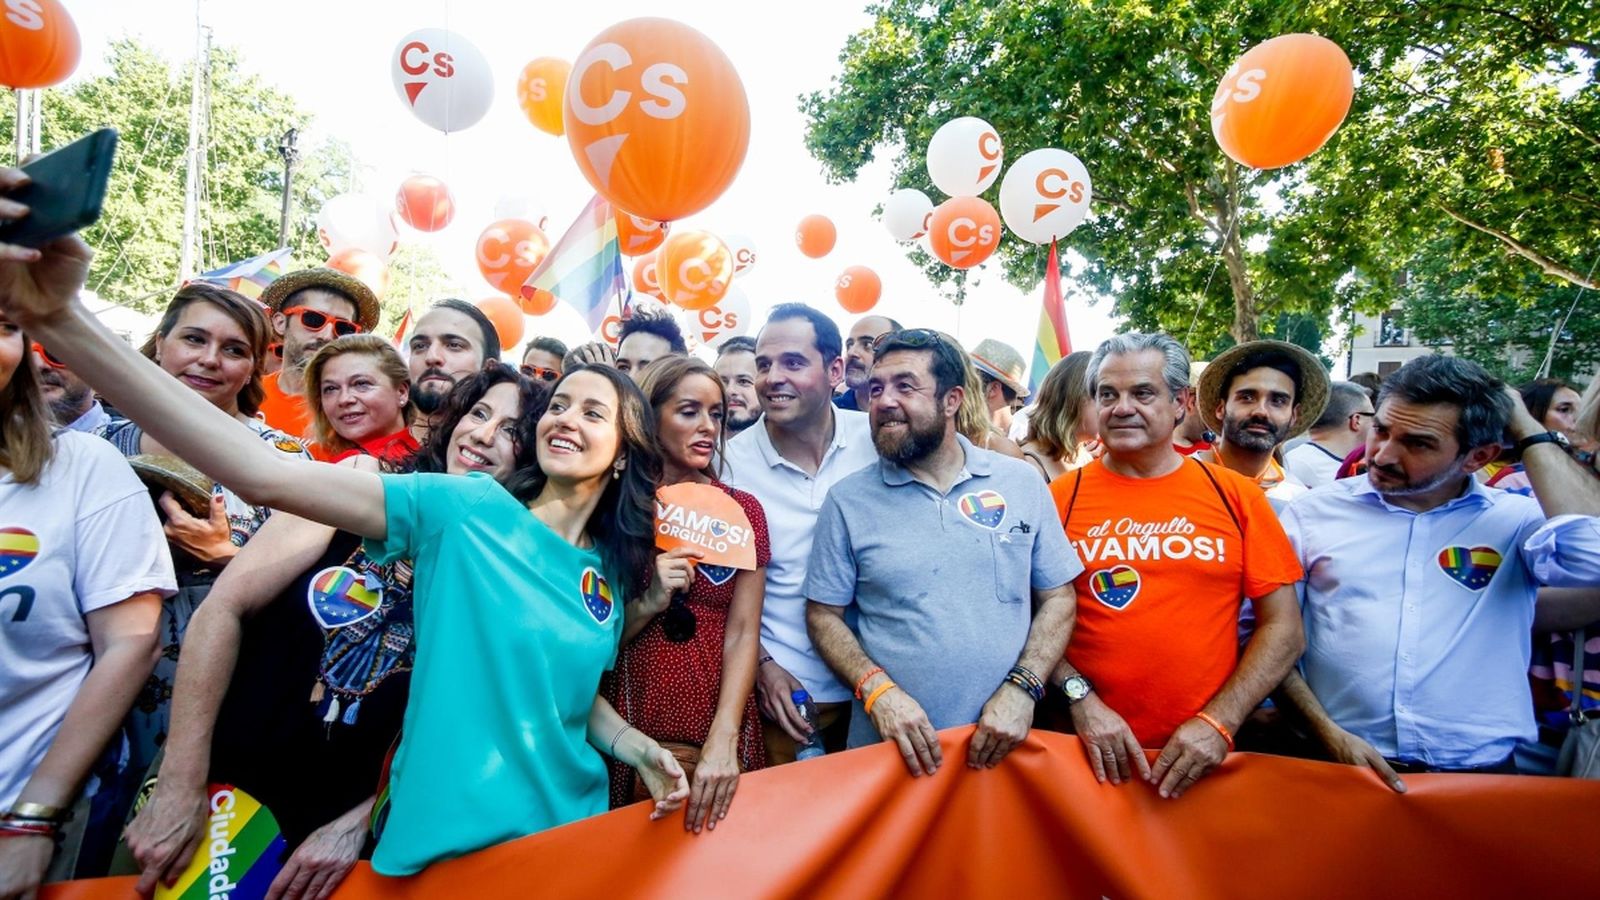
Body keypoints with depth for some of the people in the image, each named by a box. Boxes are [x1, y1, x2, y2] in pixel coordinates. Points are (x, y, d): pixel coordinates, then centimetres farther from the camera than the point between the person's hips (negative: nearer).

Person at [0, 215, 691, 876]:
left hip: (566, 839, 4)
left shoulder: (611, 573, 0)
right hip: (441, 846, -4)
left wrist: (638, 749, -5)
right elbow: (265, 475, -23)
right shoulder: (464, 508, -12)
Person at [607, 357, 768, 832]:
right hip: (630, 736, -1)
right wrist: (648, 604, -19)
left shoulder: (742, 509, 1)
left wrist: (722, 742, -19)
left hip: (723, 738, 1)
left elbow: (742, 633, -6)